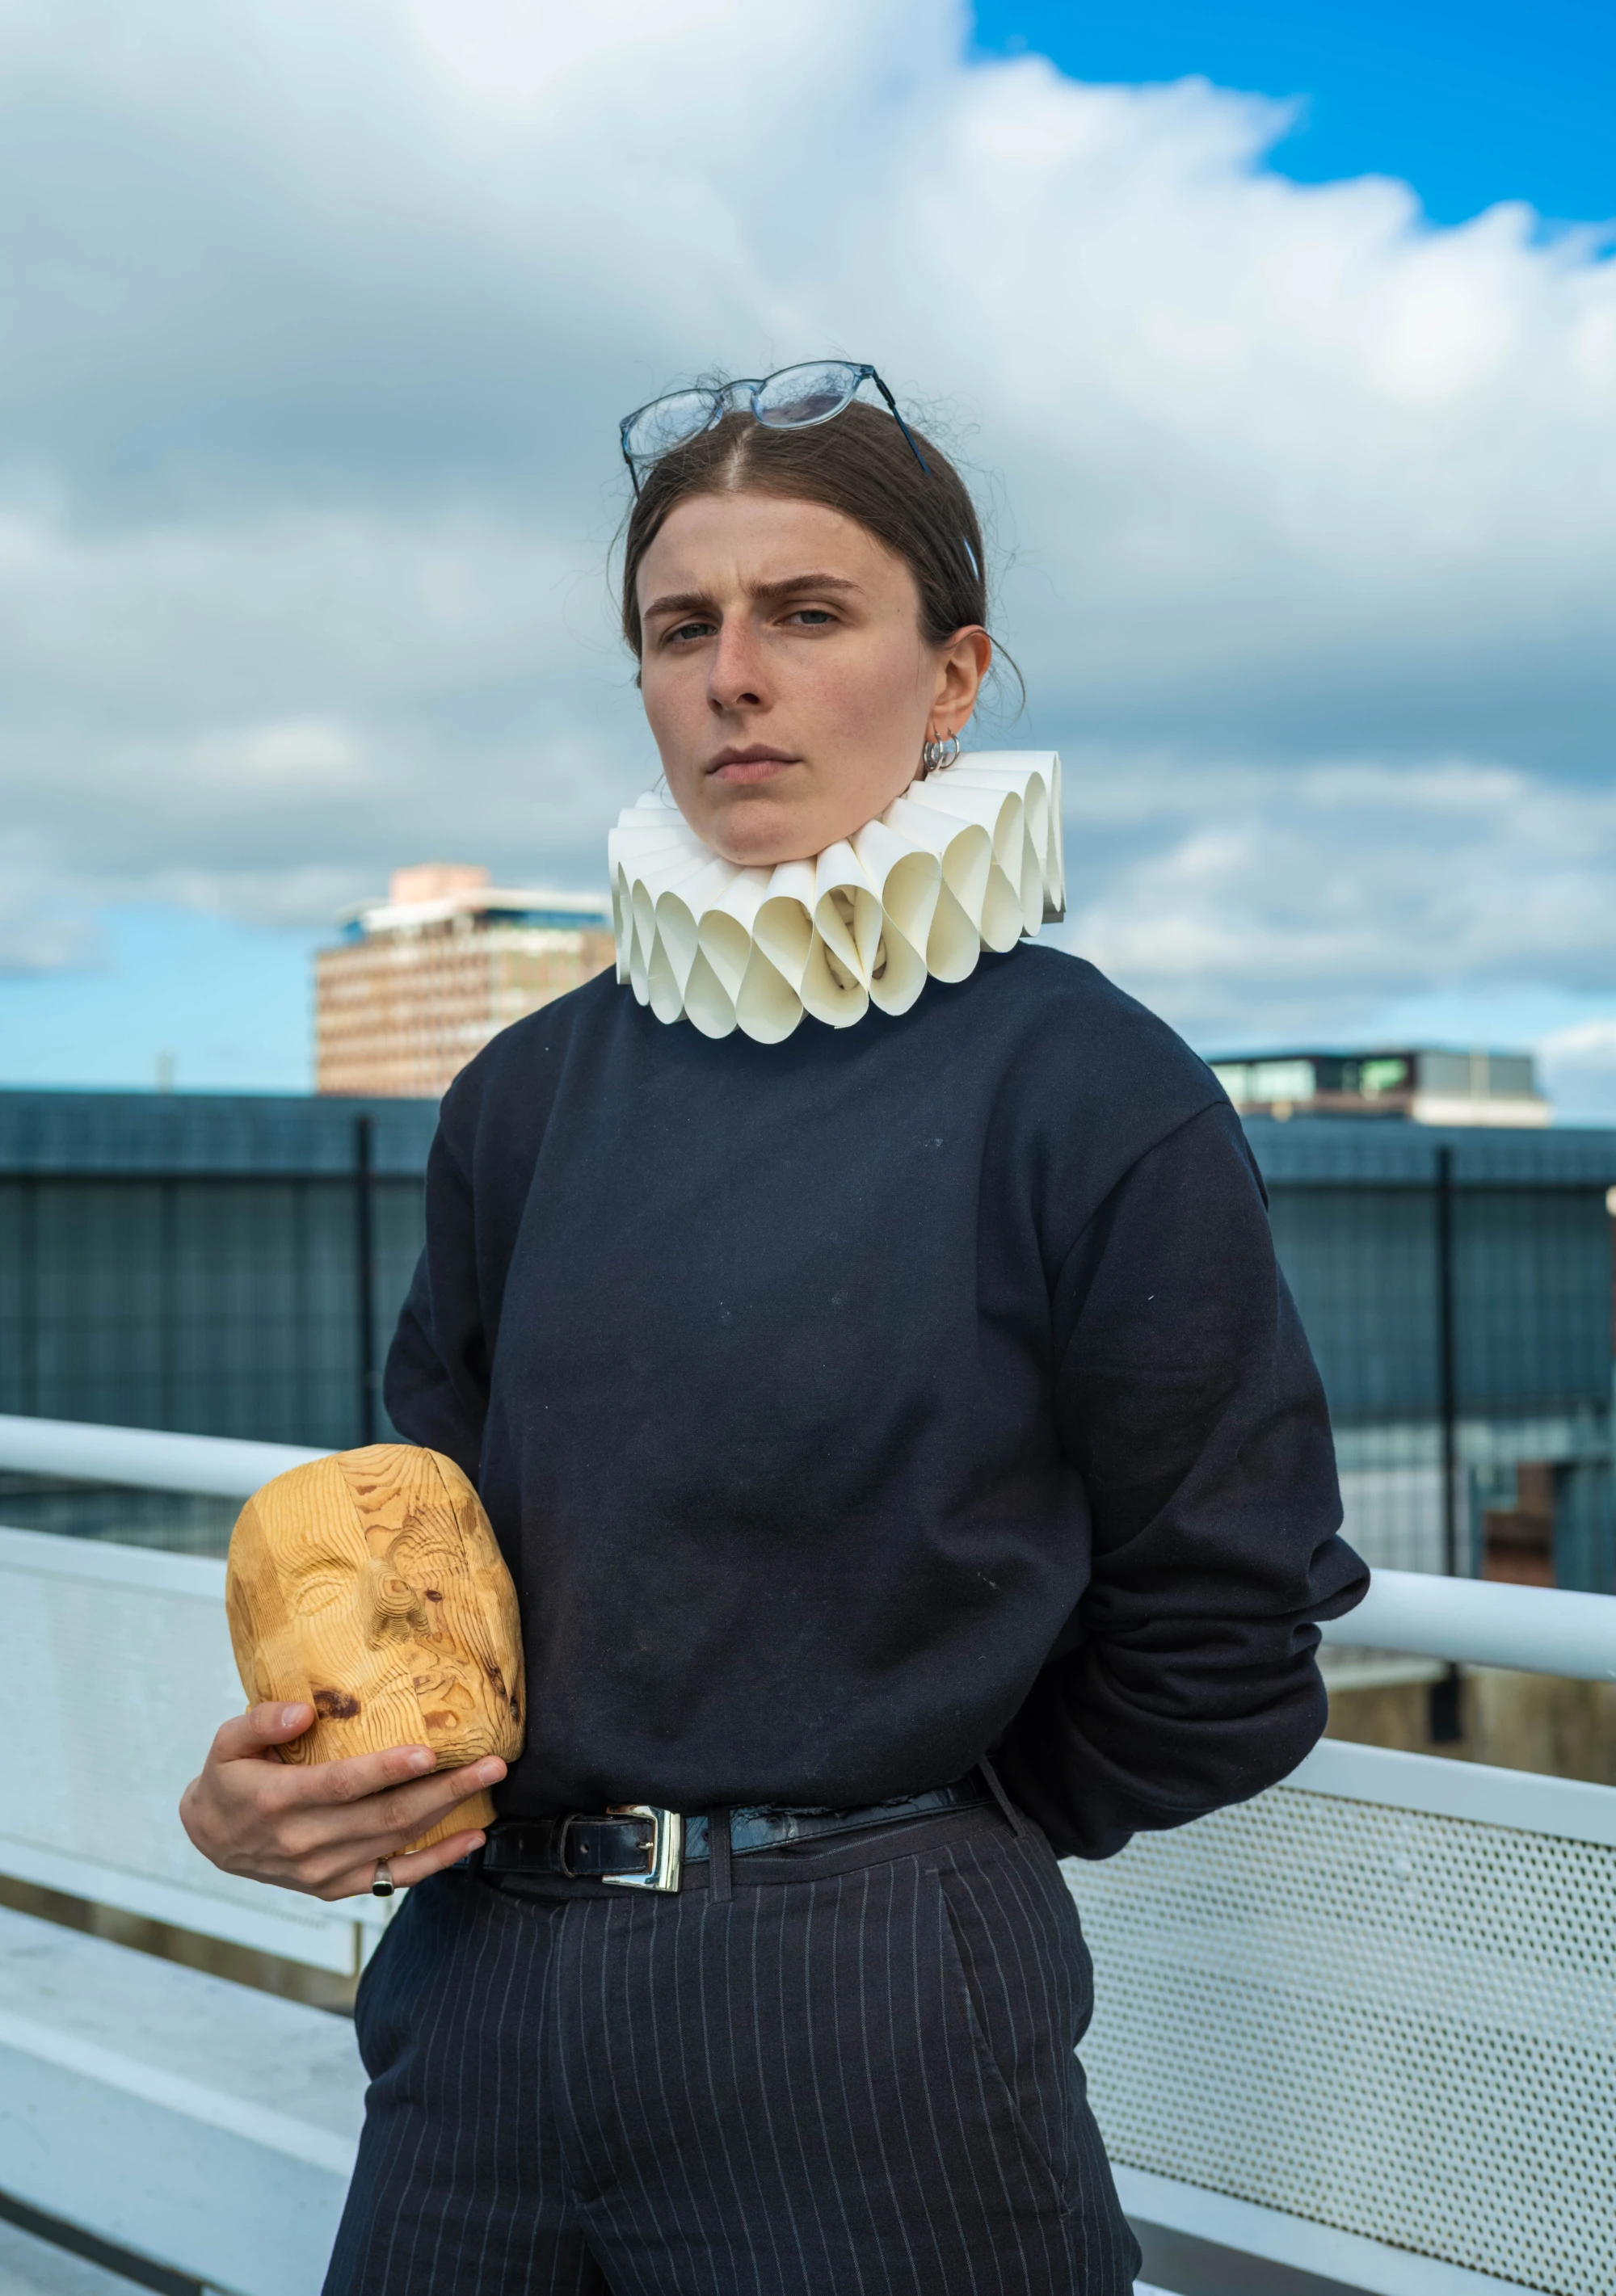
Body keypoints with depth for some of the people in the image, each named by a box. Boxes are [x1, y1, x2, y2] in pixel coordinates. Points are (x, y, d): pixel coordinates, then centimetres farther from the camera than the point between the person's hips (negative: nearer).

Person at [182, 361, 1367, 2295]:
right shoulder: (531, 1096, 4)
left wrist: (921, 1834, 5)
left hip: (870, 2032, -4)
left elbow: (1224, 1637, -5)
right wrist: (280, 1773, -5)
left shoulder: (1096, 1097, -10)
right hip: (485, 2001, 5)